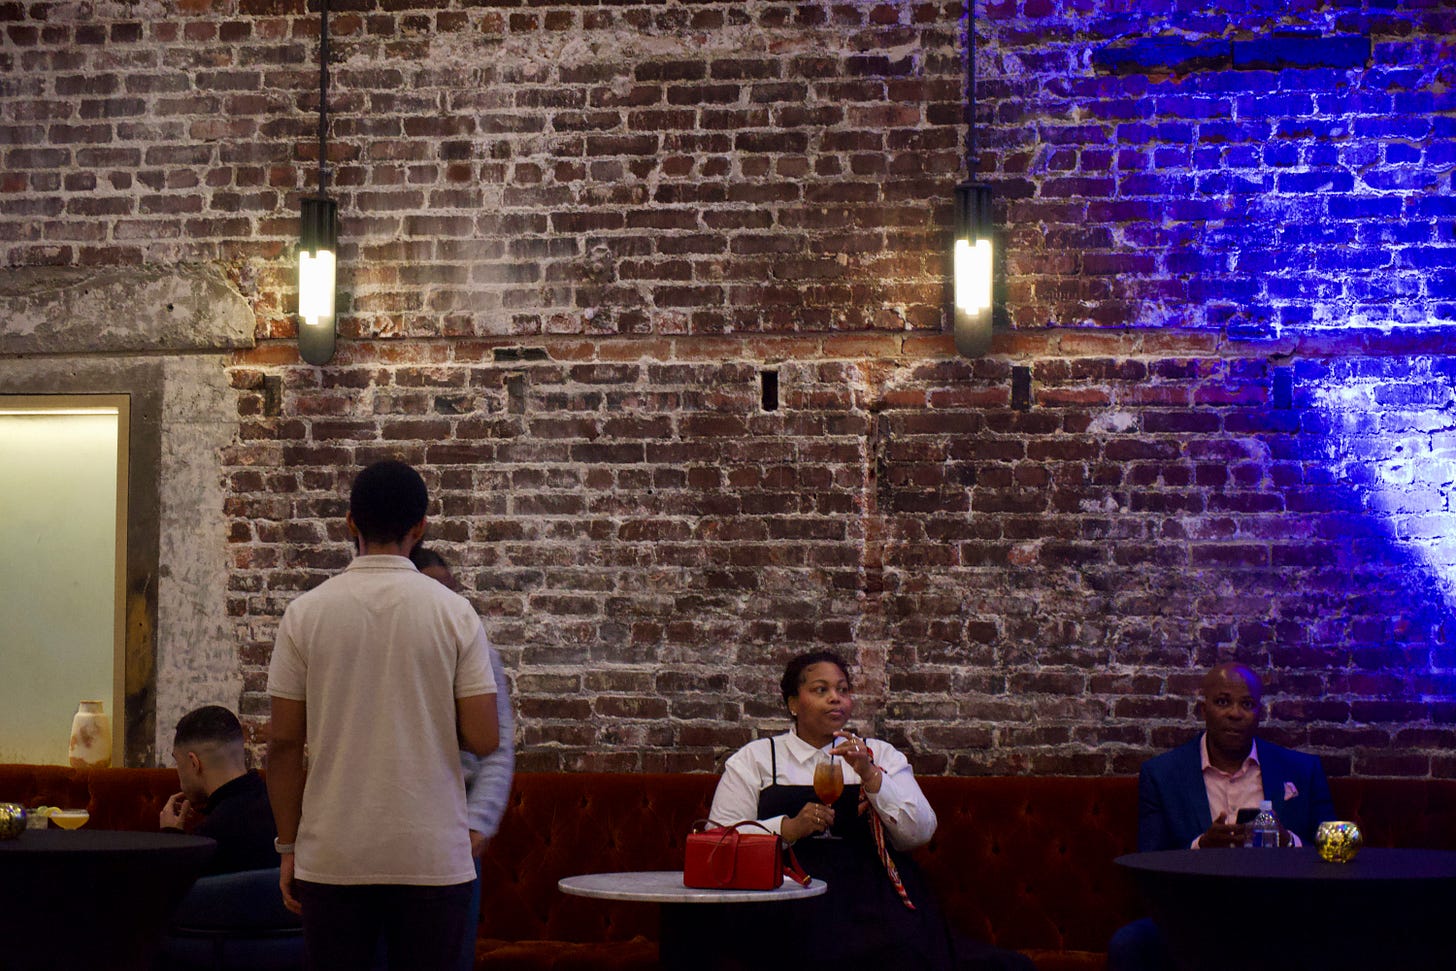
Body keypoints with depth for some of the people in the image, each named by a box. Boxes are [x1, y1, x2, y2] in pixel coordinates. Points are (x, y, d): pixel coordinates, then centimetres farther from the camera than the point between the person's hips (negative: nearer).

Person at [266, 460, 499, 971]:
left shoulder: (305, 613, -2)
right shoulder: (454, 613, -4)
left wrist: (288, 847, 8)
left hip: (332, 857, 1)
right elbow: (482, 739, -6)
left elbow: (284, 743, 0)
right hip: (431, 857, -1)